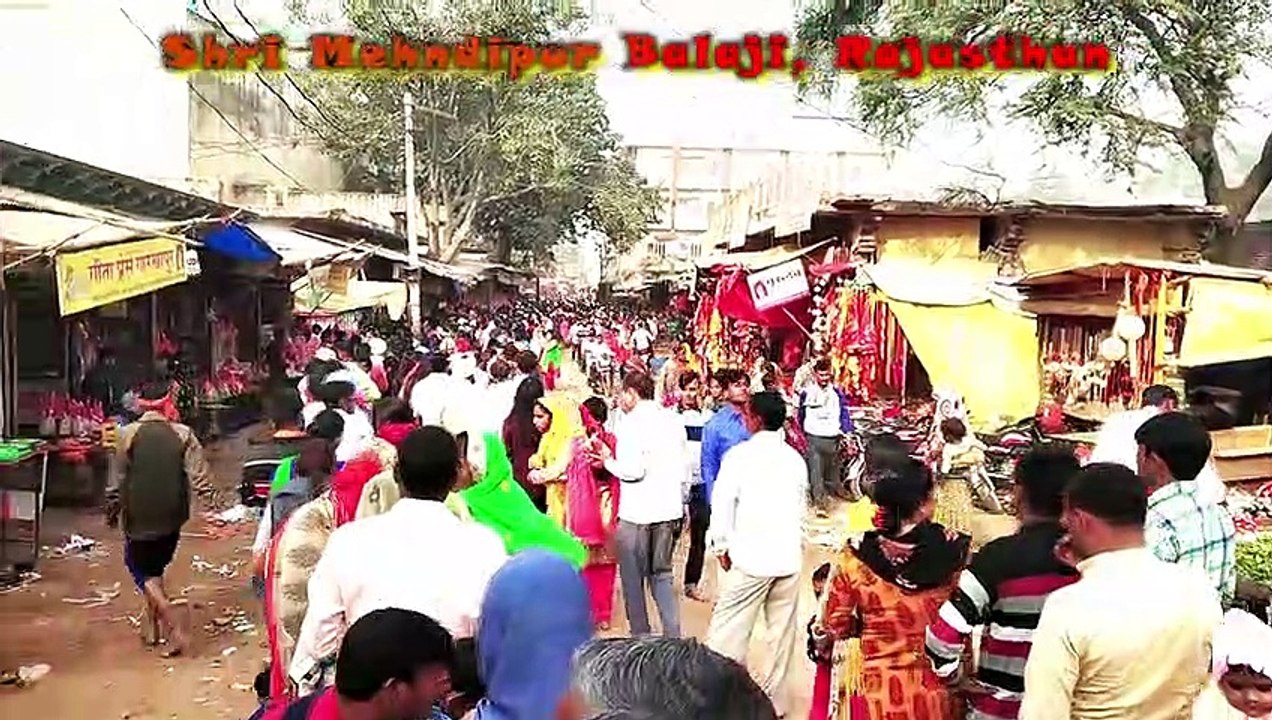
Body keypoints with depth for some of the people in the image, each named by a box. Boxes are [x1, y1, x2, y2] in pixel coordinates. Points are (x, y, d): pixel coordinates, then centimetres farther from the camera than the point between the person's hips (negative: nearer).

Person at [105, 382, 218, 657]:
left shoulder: (128, 434, -8)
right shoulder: (183, 434, -5)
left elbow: (117, 479, -4)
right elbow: (199, 473, -12)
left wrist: (112, 510, 7)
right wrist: (210, 498, -6)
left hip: (139, 515, -2)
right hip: (171, 515, 3)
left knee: (142, 569, 8)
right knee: (156, 567, 21)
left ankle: (173, 624, -9)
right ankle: (153, 624, 28)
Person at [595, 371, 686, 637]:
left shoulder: (632, 423, -13)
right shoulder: (672, 419, 6)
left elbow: (633, 470, -20)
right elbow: (682, 469, 9)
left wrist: (609, 460, -5)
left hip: (637, 513, -6)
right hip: (669, 510, 6)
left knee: (633, 577, 8)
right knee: (662, 573, 16)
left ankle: (641, 637, 14)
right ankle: (673, 636, 13)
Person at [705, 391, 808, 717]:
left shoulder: (739, 455, -9)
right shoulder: (796, 458, 8)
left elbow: (722, 504, -7)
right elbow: (802, 508, 15)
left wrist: (721, 546, 5)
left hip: (751, 557, -5)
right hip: (789, 557, 5)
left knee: (729, 630, 2)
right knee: (782, 631, 11)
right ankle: (774, 700, 20)